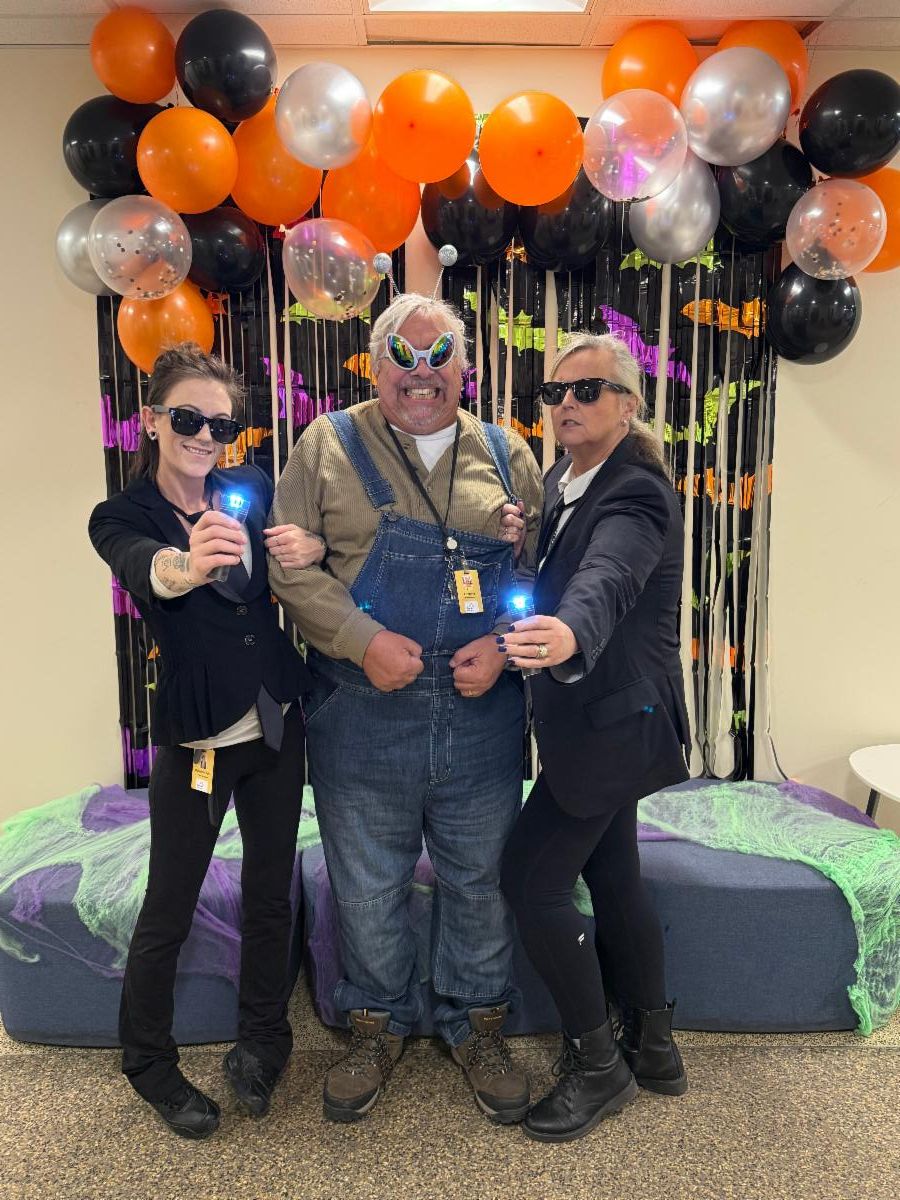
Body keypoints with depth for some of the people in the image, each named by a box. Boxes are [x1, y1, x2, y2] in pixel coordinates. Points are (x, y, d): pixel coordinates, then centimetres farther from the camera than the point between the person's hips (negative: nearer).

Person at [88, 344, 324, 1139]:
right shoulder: (122, 516, -9)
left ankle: (262, 1041, 38)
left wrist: (314, 548, -24)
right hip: (194, 741, -3)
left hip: (276, 724, 4)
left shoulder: (252, 491, 1)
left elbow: (325, 537, 0)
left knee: (271, 894, 15)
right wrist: (183, 566, -55)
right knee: (169, 913, 8)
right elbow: (142, 568, -32)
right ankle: (150, 1064, 34)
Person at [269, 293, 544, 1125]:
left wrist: (504, 643, -9)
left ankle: (477, 1024, 40)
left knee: (482, 882, 15)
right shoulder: (329, 446, 2)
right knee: (367, 887, 14)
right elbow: (287, 566, -4)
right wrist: (364, 639, -16)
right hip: (362, 719, -1)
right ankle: (378, 1025, 40)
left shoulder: (505, 455, 8)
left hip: (482, 713, 2)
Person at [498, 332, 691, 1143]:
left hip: (612, 721, -9)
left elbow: (604, 580, -40)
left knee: (532, 880, -4)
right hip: (608, 719, 9)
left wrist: (568, 635, -60)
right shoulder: (562, 481, 8)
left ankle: (598, 1065, 16)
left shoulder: (635, 495, -20)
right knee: (612, 879, 18)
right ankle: (652, 1047, 36)